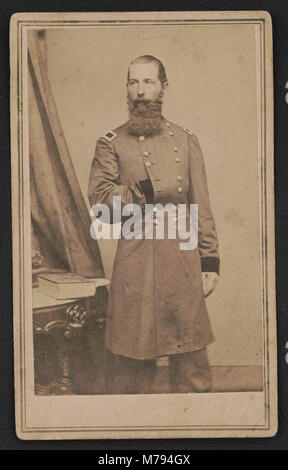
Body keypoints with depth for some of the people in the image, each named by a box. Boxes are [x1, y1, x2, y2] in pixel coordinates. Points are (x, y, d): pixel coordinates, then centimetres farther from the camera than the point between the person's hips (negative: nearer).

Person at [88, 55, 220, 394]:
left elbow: (201, 208, 10)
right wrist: (147, 190, -15)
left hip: (182, 257, 1)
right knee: (129, 356, 4)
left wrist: (210, 262, 4)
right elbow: (98, 197, -5)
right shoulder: (111, 143, 8)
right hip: (133, 258, -1)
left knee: (190, 354, 3)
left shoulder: (185, 141, 12)